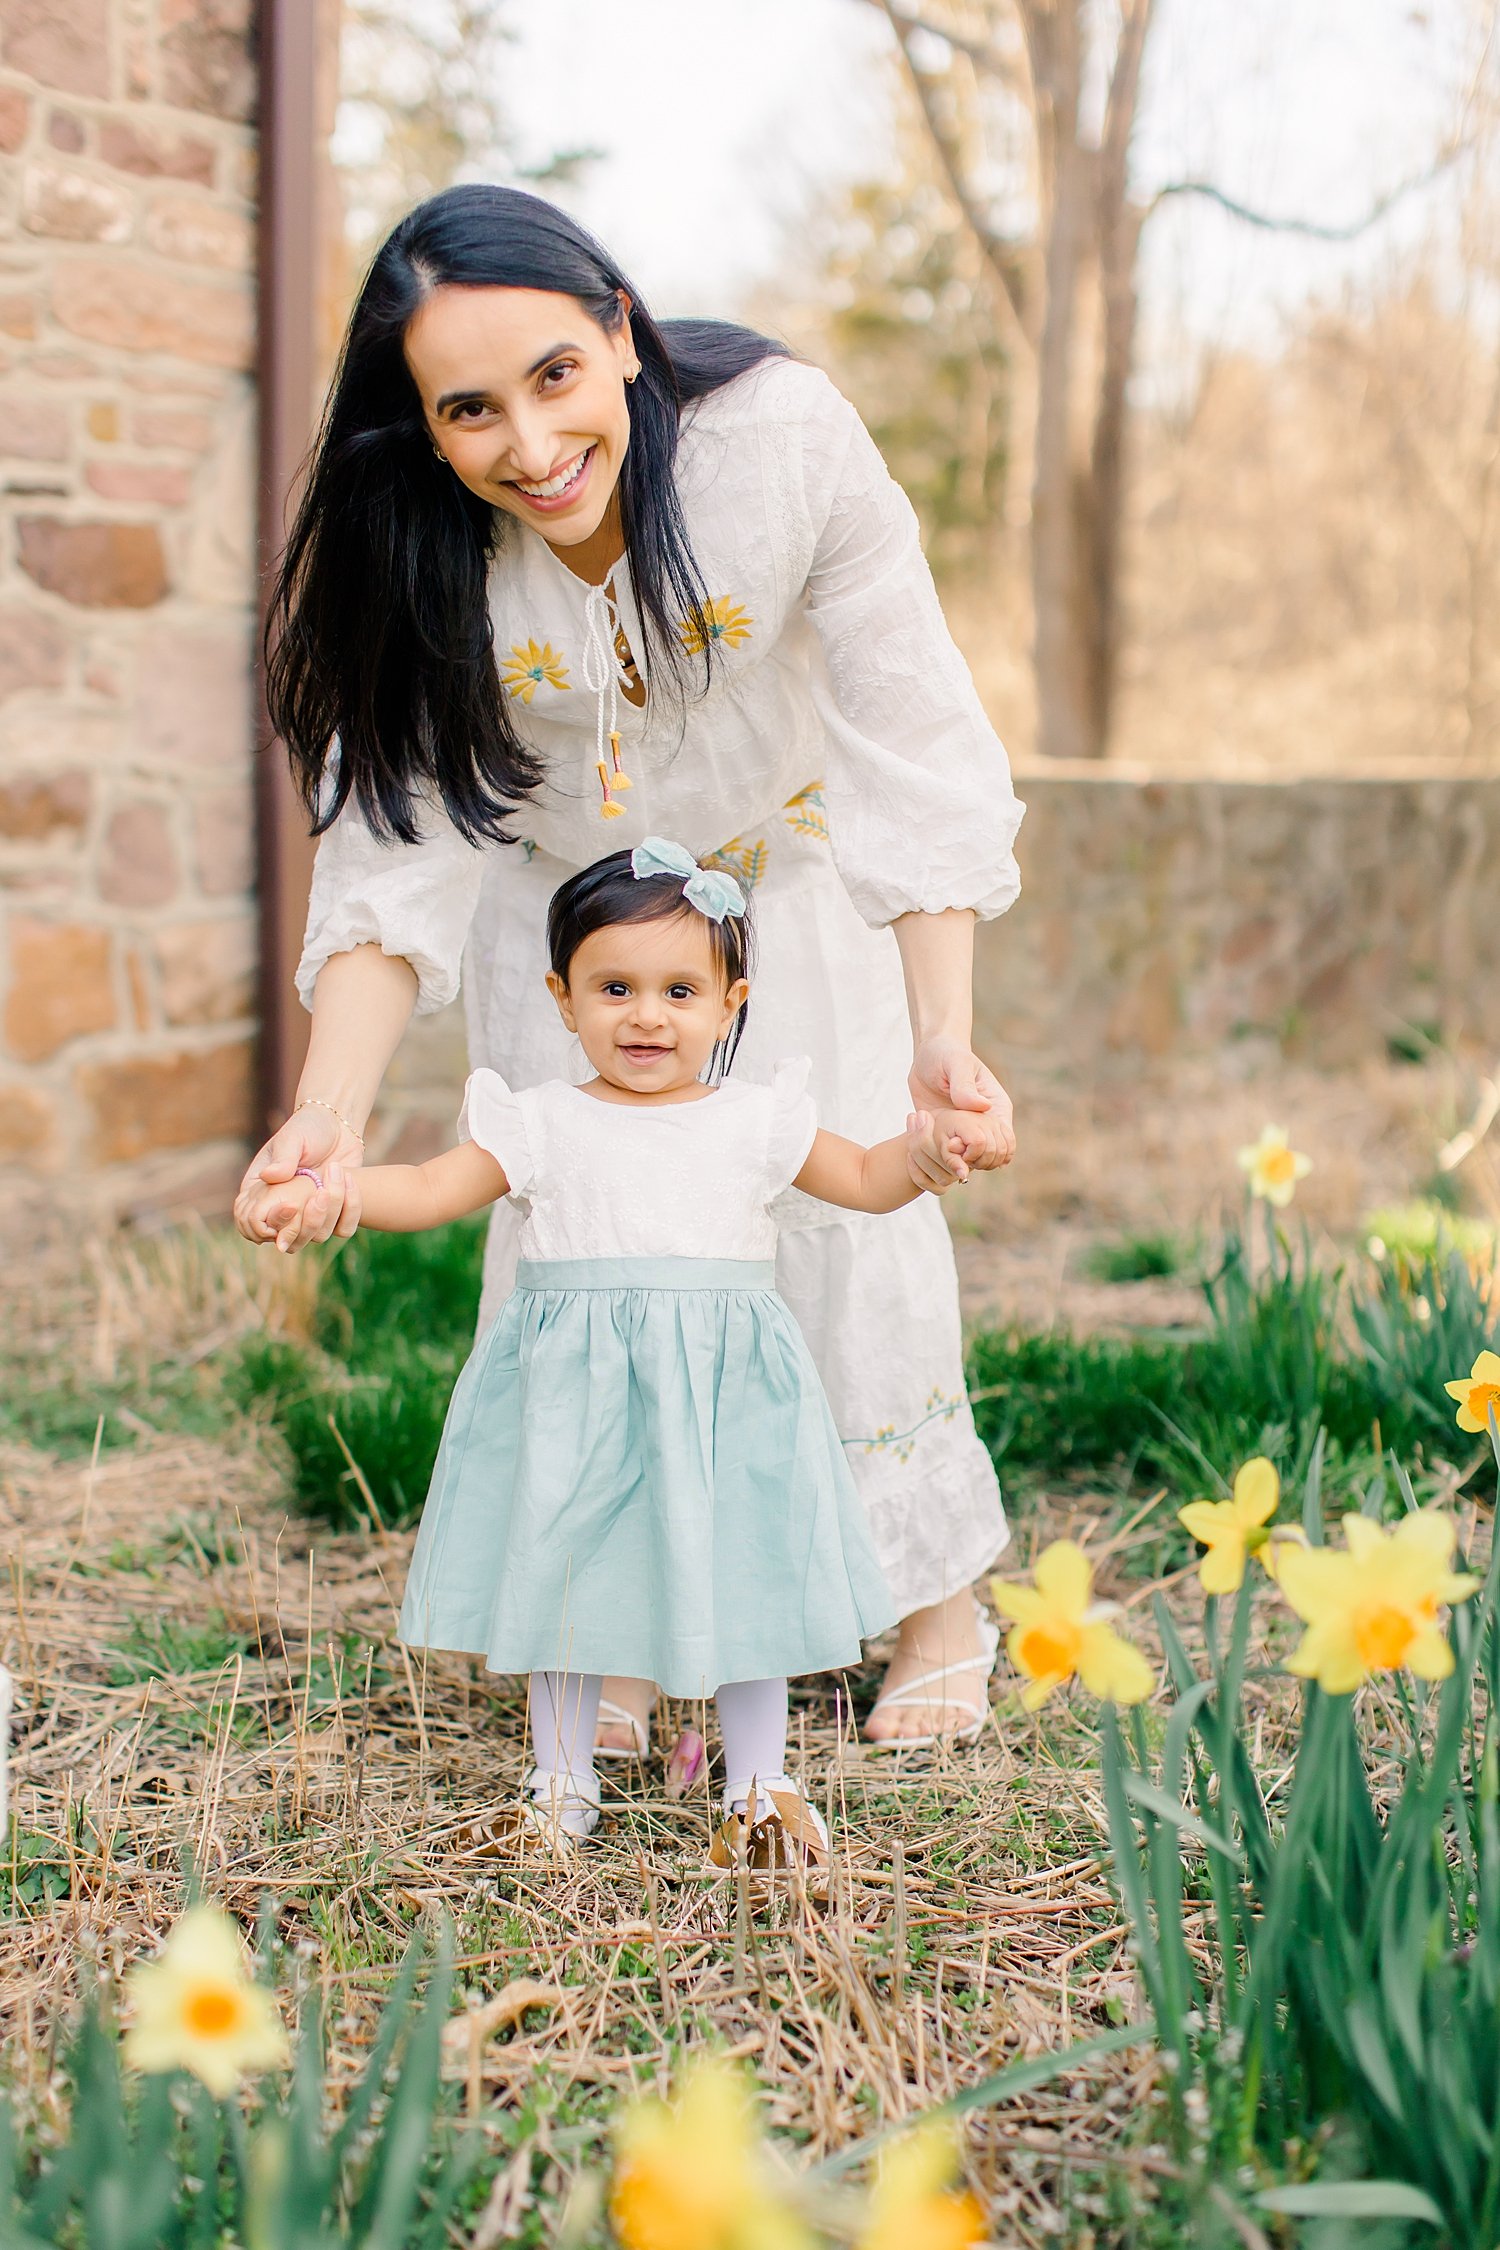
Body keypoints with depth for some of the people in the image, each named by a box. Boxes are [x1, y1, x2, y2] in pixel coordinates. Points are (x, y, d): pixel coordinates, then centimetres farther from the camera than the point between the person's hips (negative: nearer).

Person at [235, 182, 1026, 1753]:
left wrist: (943, 1037, -33)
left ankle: (938, 1602, 13)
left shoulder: (784, 438, -33)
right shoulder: (413, 553, -27)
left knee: (844, 1200, -5)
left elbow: (915, 757, -26)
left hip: (793, 871, -1)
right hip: (560, 888, 1)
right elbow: (396, 843, -23)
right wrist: (333, 1107, -37)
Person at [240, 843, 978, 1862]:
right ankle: (563, 1781, 25)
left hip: (725, 1381, 0)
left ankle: (760, 1785, 21)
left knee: (742, 1573, 4)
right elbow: (431, 1189, 0)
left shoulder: (758, 1120, 5)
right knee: (565, 1572, 7)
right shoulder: (542, 1125, 2)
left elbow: (865, 1181, 11)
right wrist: (321, 1191, -14)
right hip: (574, 1385, 0)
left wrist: (923, 1153, -10)